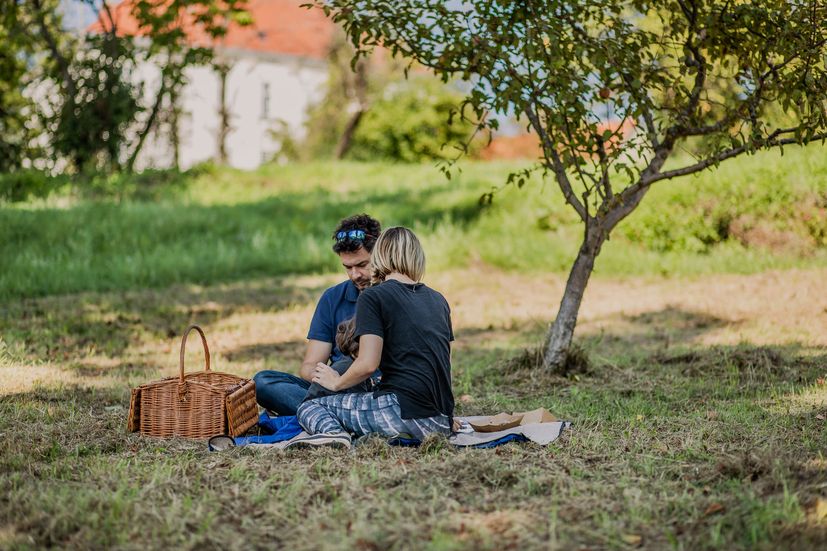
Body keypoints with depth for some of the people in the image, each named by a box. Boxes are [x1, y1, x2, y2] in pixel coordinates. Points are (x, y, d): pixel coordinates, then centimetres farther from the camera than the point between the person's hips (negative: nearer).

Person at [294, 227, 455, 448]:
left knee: (309, 407, 10)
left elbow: (368, 364, -11)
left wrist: (336, 382, 8)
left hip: (403, 411, -7)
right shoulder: (438, 300, 17)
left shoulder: (373, 296, -2)